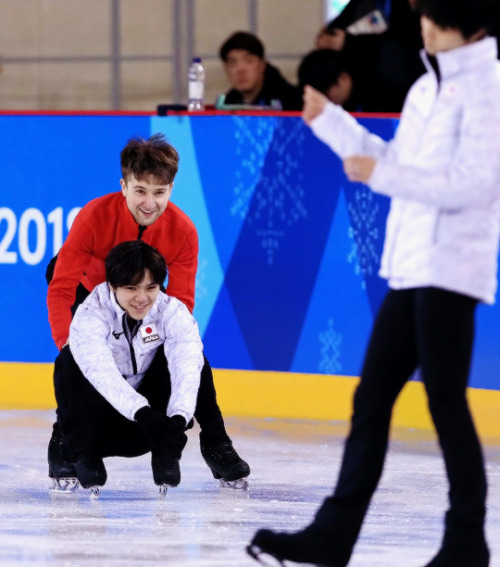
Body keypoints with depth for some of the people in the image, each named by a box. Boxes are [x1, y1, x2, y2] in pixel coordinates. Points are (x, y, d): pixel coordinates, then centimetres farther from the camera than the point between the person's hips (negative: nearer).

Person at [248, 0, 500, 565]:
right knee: (372, 397, 8)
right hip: (409, 265, 9)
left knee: (446, 402, -5)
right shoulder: (426, 88, 17)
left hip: (452, 269, -9)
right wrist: (328, 118, 15)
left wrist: (380, 175, -16)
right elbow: (394, 161, 21)